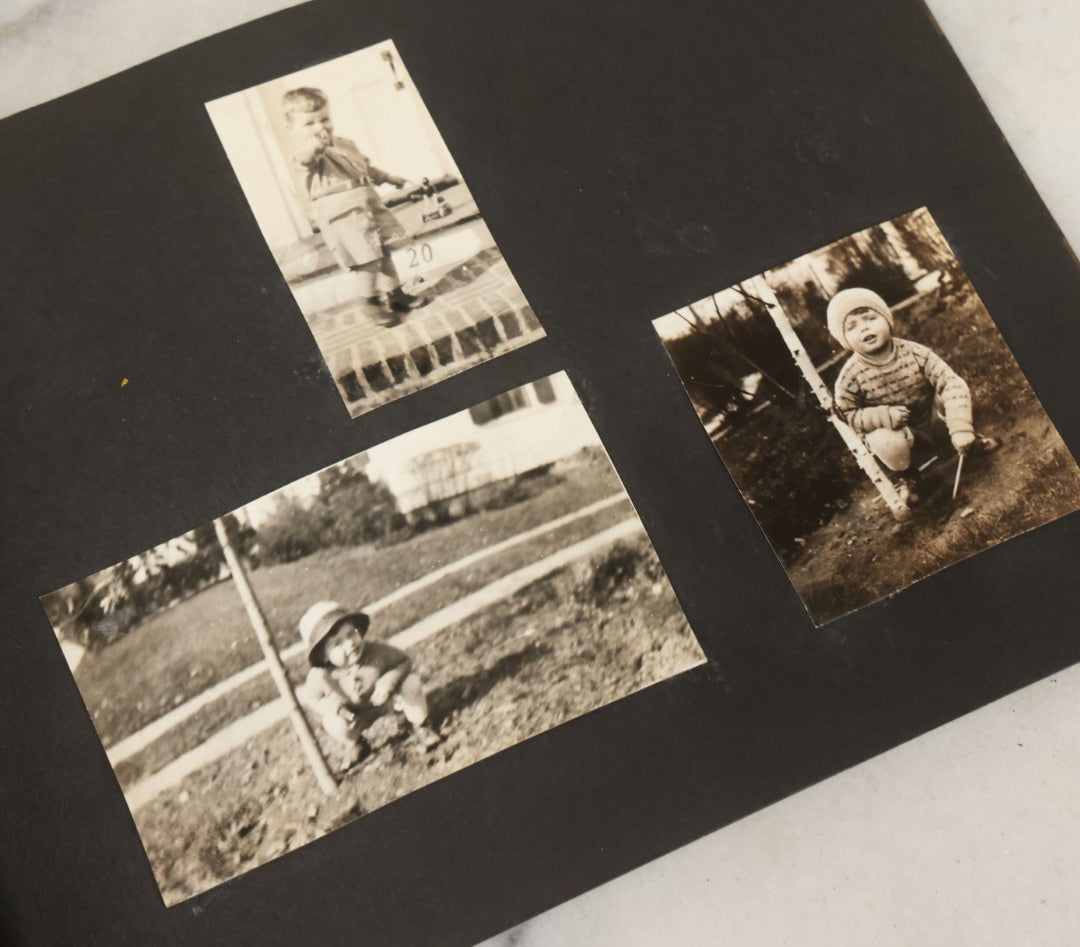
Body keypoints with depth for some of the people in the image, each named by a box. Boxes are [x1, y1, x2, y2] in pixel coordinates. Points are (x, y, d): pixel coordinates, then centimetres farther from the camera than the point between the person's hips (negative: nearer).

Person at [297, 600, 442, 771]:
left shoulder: (377, 651, -30)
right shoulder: (321, 676, -31)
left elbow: (404, 661, -18)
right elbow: (310, 698, -14)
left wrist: (388, 681, -35)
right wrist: (333, 705, -33)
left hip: (385, 698, 0)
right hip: (356, 715, 0)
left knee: (411, 681, -23)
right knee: (334, 723, -30)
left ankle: (420, 726, 6)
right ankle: (355, 746, 11)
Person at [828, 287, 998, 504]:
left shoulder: (914, 353, -20)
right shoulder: (850, 377, -21)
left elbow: (952, 384, -25)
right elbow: (846, 415, -14)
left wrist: (961, 429, -37)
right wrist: (883, 416, -31)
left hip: (935, 422, 2)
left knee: (948, 391, -25)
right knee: (886, 442, -36)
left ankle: (971, 440, 8)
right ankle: (905, 476, 2)